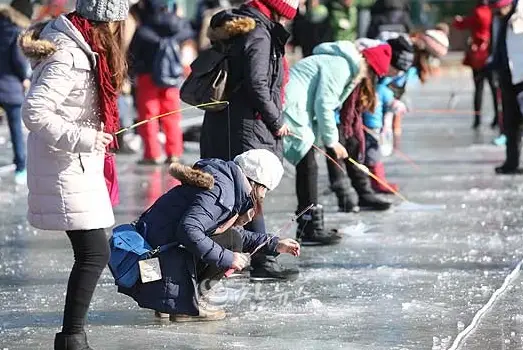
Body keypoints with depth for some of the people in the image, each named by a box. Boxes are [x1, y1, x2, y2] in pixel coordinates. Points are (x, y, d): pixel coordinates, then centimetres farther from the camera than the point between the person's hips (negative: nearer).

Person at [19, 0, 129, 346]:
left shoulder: (80, 48, 10)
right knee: (94, 253, -9)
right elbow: (34, 112, -28)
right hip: (67, 168, -10)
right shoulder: (69, 58, -22)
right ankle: (71, 337, -4)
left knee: (93, 253, 14)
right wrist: (82, 138, -29)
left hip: (78, 167, 10)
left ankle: (73, 334, 21)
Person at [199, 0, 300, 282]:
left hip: (221, 124, 9)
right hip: (245, 126, -9)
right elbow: (257, 86, -21)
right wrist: (276, 121, -9)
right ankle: (262, 262, 1)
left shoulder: (235, 27, 14)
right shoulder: (259, 35, -15)